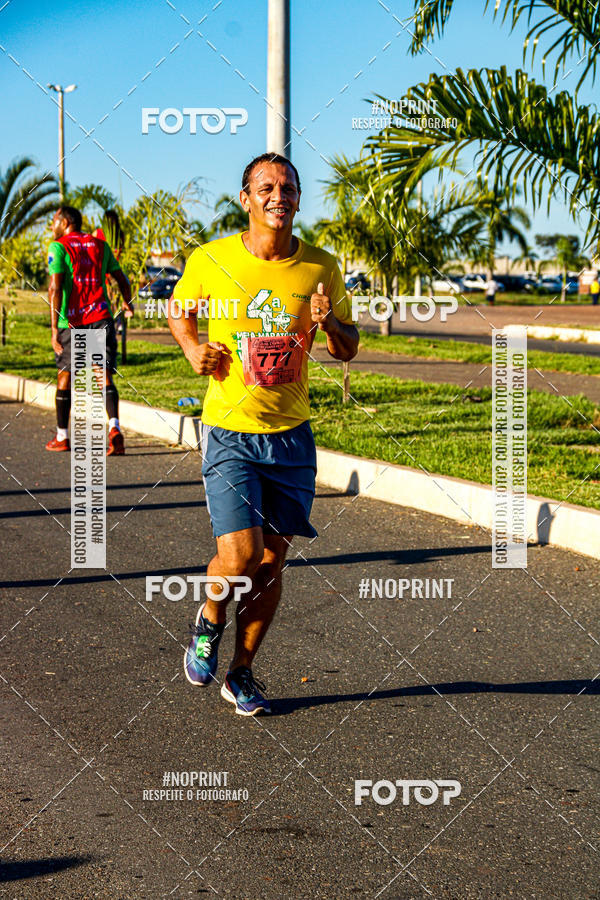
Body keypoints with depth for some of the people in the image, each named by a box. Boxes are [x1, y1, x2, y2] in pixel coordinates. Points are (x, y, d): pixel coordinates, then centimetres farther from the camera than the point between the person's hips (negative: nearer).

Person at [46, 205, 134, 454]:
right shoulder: (100, 245, 14)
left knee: (65, 375, 11)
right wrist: (128, 304, 39)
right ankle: (114, 427, -24)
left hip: (71, 321, -3)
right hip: (101, 317, 3)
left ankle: (62, 437, 18)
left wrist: (55, 329, -14)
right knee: (104, 375, -1)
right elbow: (122, 280, 20)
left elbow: (55, 288, -11)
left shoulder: (58, 247, -1)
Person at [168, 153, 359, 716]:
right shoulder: (210, 261, -7)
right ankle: (208, 621, 19)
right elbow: (178, 309, 13)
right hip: (230, 431, -3)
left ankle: (241, 672, 24)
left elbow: (347, 350, 8)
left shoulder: (322, 269, -2)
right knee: (240, 553, -15)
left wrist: (329, 323, -13)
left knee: (272, 560, 7)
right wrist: (193, 349, -7)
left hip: (292, 435, 3)